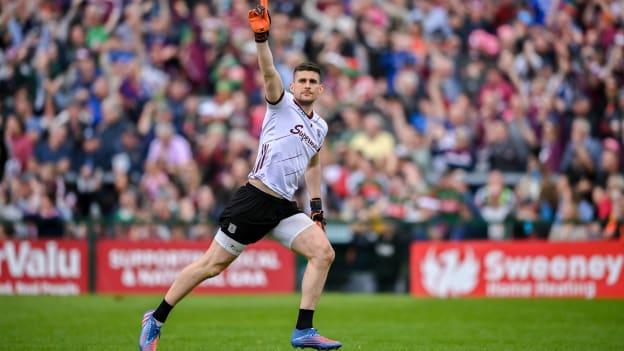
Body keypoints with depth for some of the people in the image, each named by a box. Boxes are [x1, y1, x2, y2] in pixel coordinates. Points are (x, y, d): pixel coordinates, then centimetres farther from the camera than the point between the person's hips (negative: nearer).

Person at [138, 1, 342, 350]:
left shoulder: (320, 127, 16)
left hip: (284, 207, 6)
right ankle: (156, 320, 11)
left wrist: (316, 203, 25)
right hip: (254, 199, -6)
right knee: (213, 264, -2)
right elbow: (269, 72, -20)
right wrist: (262, 38, -37)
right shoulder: (282, 104, -1)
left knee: (324, 252, -13)